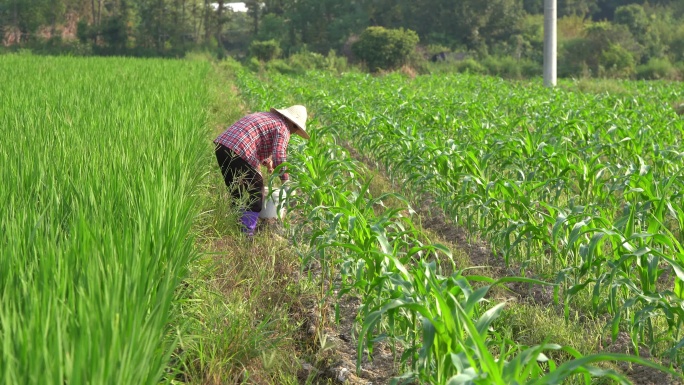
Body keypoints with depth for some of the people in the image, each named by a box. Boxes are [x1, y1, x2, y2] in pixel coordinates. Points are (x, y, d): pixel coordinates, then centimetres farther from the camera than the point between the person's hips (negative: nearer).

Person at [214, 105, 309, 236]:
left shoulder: (265, 116, 27)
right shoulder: (283, 128, 0)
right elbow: (279, 155, -11)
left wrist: (266, 160, 33)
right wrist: (285, 179, 2)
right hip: (239, 152, -9)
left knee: (236, 191, 24)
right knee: (255, 194, 6)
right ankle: (247, 232, 5)